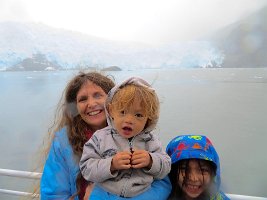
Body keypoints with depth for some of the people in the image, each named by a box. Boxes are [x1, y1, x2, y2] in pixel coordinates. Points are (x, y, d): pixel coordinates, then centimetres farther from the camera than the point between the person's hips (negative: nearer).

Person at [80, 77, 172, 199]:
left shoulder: (150, 140, -2)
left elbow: (166, 168, 2)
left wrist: (151, 161, -16)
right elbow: (86, 169, -10)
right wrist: (111, 164, -22)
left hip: (142, 194, 2)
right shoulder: (100, 138, -6)